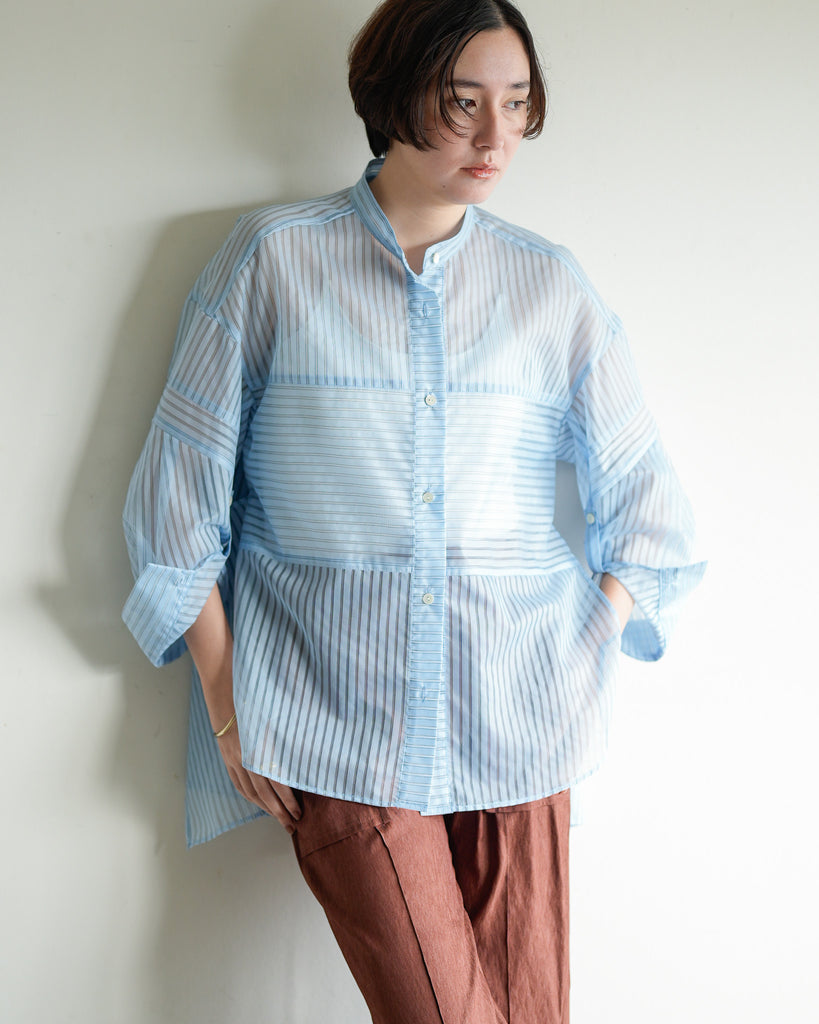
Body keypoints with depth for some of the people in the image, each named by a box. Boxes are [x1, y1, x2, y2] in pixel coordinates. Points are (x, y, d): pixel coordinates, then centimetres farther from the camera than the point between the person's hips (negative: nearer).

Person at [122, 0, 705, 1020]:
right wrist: (226, 705, -1)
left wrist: (582, 670, 4)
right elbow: (180, 490, 2)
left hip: (514, 718, 3)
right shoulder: (271, 260, 0)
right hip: (336, 719, -2)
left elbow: (643, 499, 12)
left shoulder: (551, 285, 7)